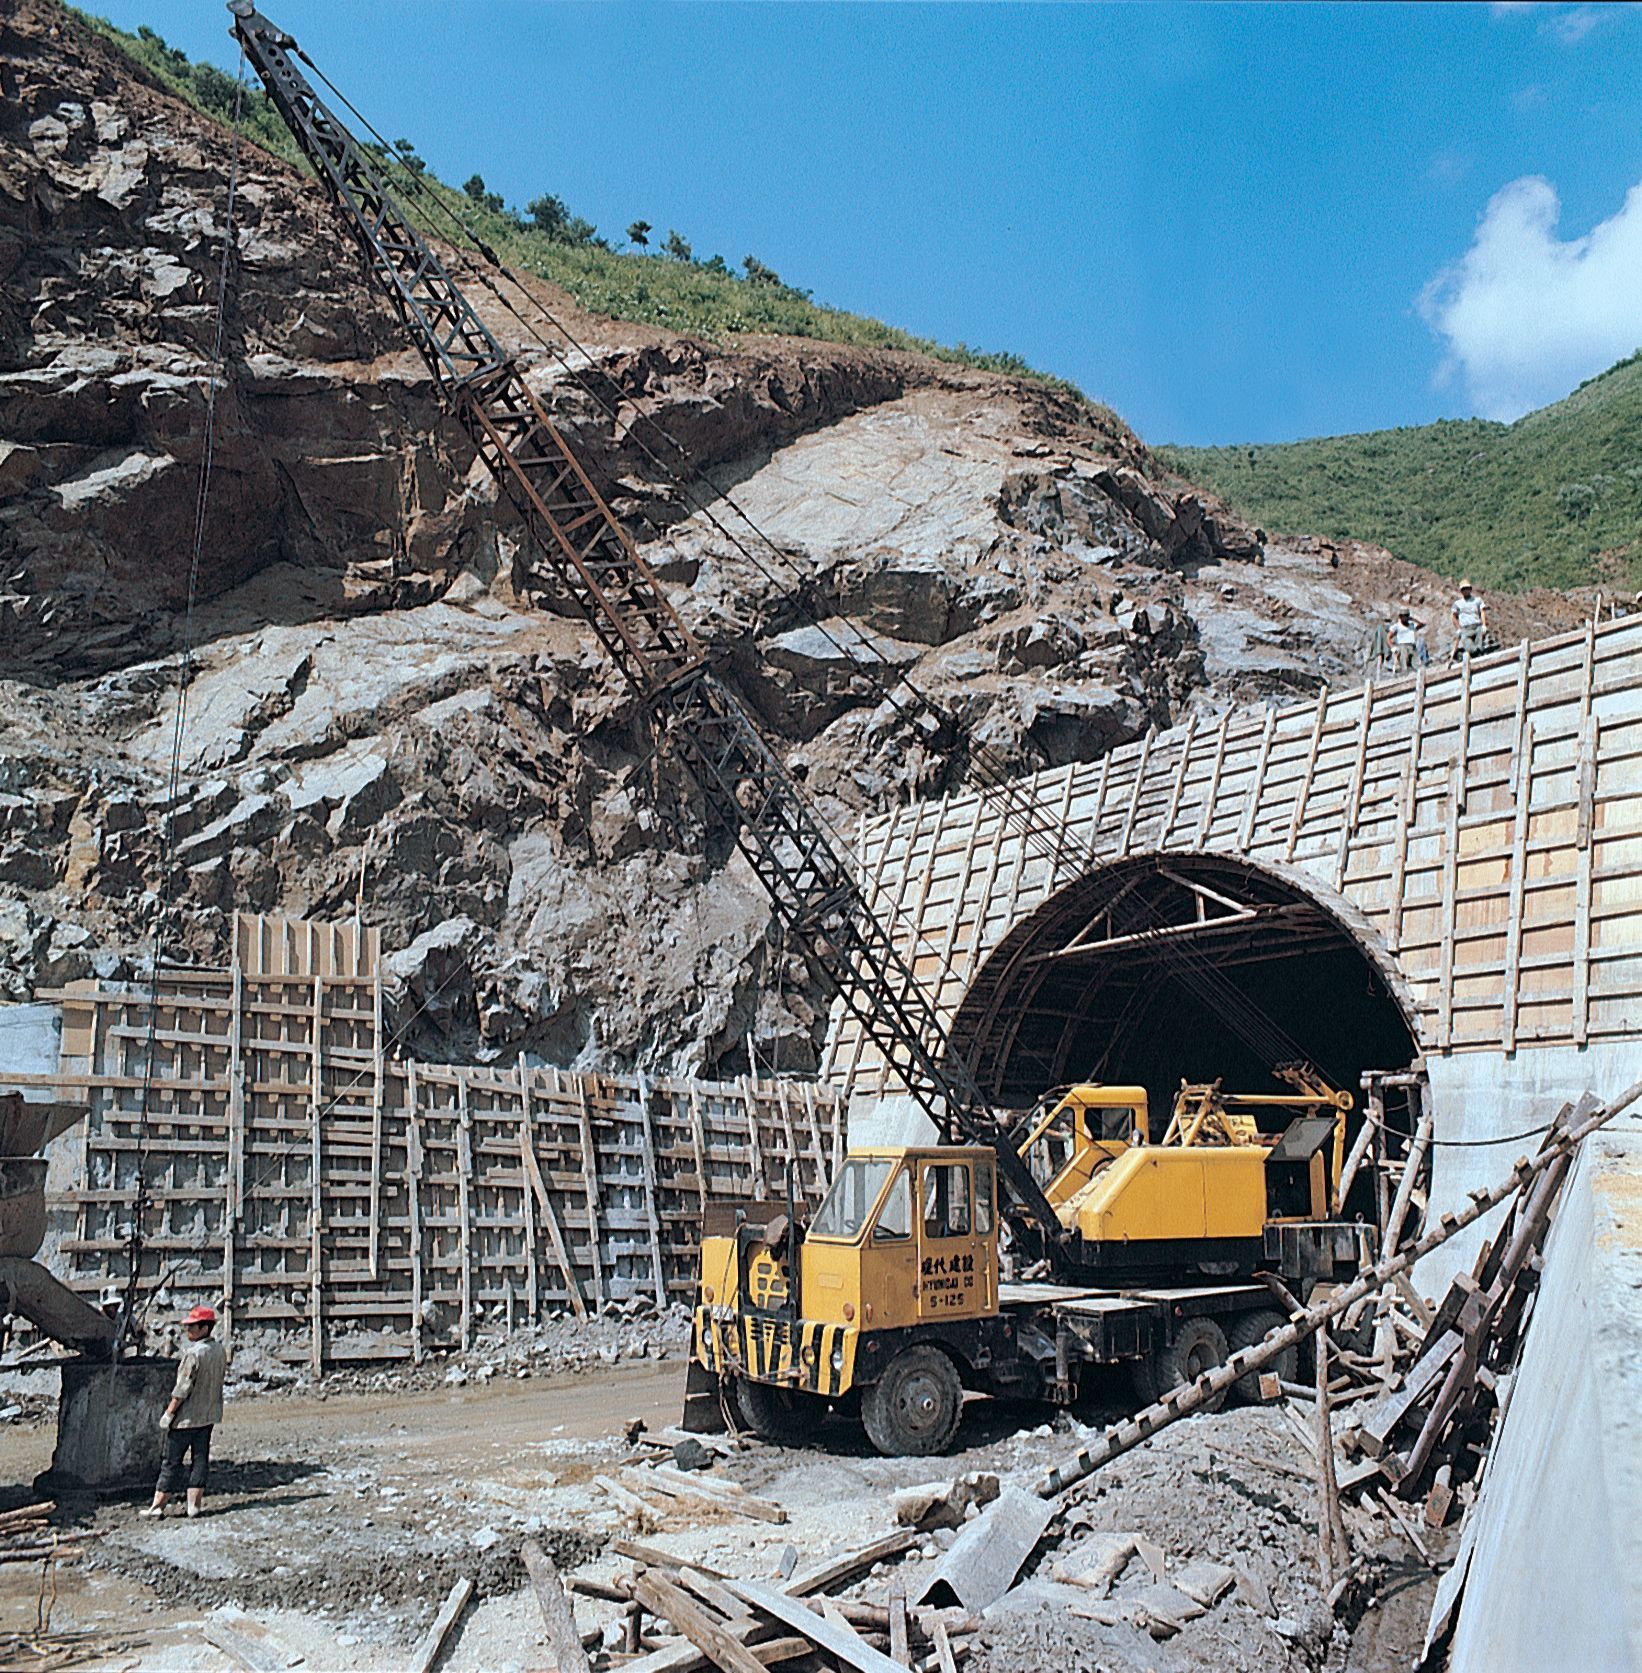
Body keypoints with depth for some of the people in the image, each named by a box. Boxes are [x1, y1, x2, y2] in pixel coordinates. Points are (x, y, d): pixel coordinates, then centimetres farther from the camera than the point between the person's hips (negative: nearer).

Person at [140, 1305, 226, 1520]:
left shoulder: (194, 1352, -19)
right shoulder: (220, 1350, 4)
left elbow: (183, 1387, -18)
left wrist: (169, 1413, -10)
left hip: (186, 1417, -7)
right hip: (209, 1415, 7)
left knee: (172, 1462, 3)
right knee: (200, 1460, 10)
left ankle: (158, 1506, 11)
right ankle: (195, 1505, 11)